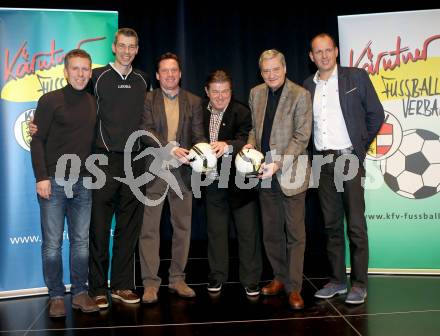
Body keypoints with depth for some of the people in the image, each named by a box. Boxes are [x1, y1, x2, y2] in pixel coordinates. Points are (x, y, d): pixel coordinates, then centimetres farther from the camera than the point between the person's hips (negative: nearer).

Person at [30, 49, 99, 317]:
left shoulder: (94, 103, 11)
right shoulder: (50, 101, -1)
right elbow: (37, 141, -4)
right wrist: (41, 177, -12)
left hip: (83, 183, 4)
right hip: (54, 181, -3)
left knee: (81, 241, 6)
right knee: (52, 243, 1)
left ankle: (80, 293, 17)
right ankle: (56, 296, 13)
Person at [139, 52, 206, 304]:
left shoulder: (193, 101, 10)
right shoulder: (147, 100, 3)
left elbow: (198, 135, 4)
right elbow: (146, 131, -9)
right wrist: (170, 148, -23)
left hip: (182, 171, 3)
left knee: (183, 227, 8)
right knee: (150, 228, 0)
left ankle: (178, 279, 21)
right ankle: (150, 282, 9)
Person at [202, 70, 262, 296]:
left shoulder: (242, 112, -10)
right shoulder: (200, 112, 4)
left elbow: (246, 140, -23)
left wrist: (228, 145, -43)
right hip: (213, 182, 4)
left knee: (248, 231, 3)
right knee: (215, 231, 13)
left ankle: (250, 280, 17)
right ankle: (217, 276, 28)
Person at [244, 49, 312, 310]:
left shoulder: (300, 95, -9)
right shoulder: (256, 93, 8)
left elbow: (302, 137, -12)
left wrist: (278, 164, -20)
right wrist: (251, 143, -2)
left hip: (290, 171, -5)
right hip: (265, 172, 6)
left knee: (295, 232, 2)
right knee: (271, 231, 14)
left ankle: (294, 287, 11)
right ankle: (279, 277, 30)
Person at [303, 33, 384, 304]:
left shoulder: (357, 77, 0)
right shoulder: (307, 86, 10)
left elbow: (376, 114, 4)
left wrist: (361, 145, 6)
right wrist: (317, 152, 9)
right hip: (323, 161, 4)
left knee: (356, 225, -3)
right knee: (332, 224, 10)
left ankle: (359, 283, 6)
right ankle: (337, 280, 19)